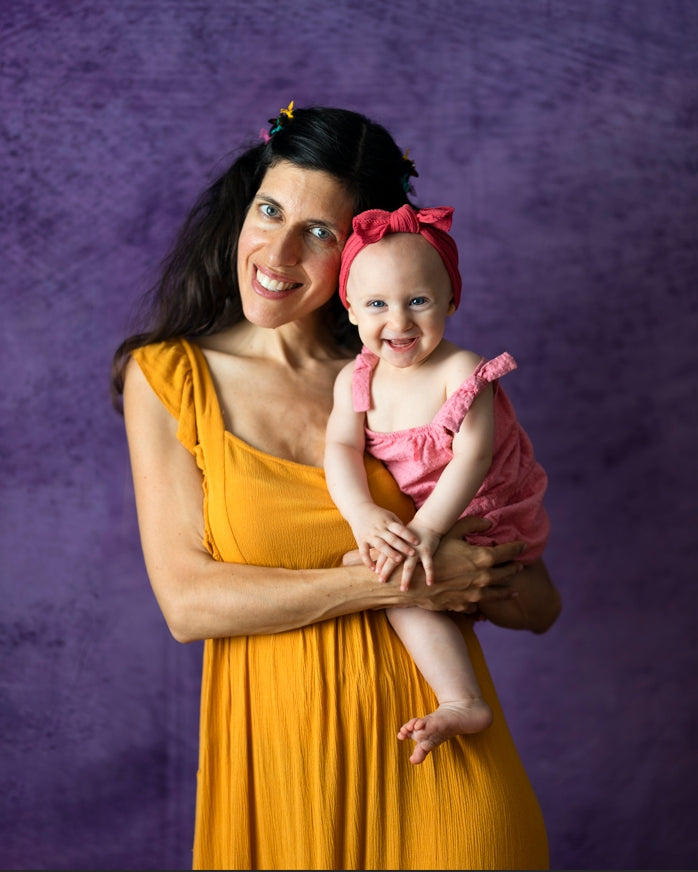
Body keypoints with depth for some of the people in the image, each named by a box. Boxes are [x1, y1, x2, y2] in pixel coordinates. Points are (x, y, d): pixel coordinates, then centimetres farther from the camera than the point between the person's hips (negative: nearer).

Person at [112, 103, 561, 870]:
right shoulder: (166, 376, -1)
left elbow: (537, 602, 2)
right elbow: (188, 602, -10)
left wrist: (429, 569, -18)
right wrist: (397, 584, -16)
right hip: (278, 744, -1)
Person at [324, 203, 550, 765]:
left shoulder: (461, 370, -18)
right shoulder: (356, 379, -3)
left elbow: (474, 455, -26)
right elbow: (342, 449, -13)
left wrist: (426, 528, -35)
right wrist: (363, 515, -33)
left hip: (483, 519, -7)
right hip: (409, 516, 7)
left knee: (402, 579, -22)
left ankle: (461, 701, -18)